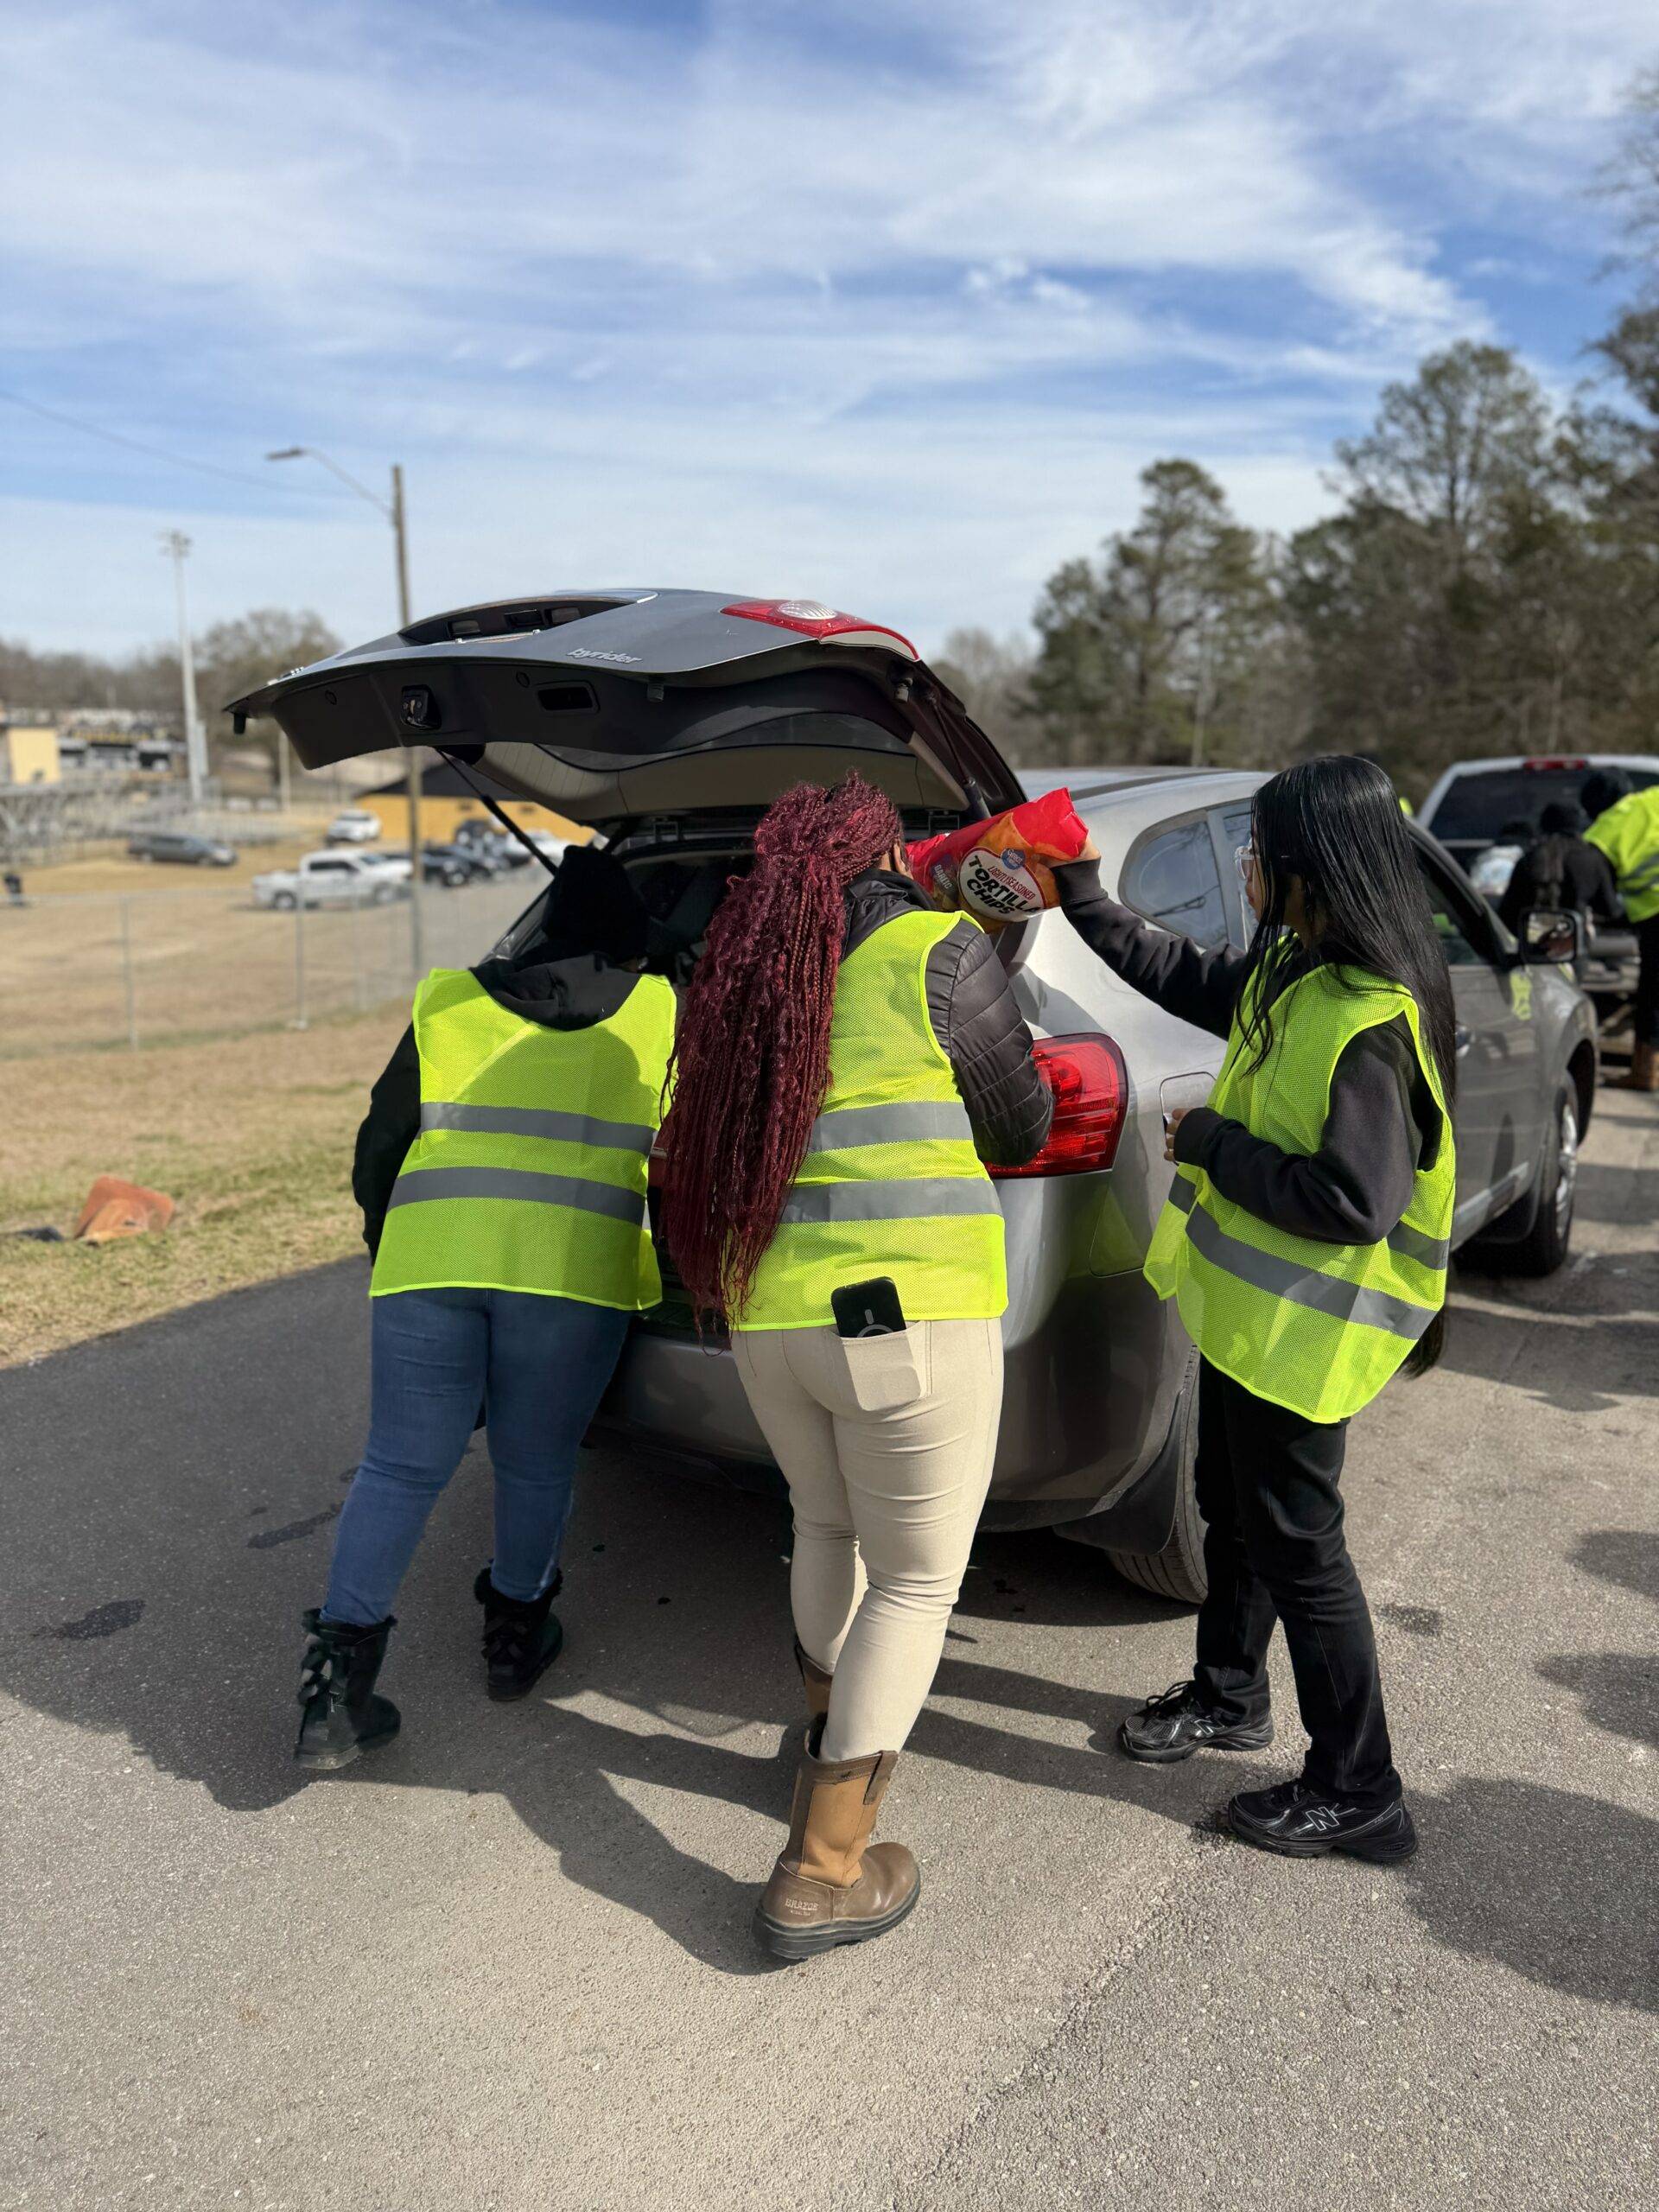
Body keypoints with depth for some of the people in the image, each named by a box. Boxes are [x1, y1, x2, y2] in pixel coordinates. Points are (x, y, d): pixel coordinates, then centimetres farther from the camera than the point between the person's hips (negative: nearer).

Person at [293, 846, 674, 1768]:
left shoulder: (447, 1001, 18)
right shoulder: (661, 1014, 14)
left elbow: (380, 1145, 17)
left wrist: (388, 1246, 32)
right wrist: (672, 1261, 33)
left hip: (430, 1257, 2)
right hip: (573, 1269, -1)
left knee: (402, 1465, 9)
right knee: (536, 1462, 16)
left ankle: (335, 1686, 7)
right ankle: (516, 1636, 32)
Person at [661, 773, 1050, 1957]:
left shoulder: (746, 971, 10)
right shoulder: (939, 951, -7)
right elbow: (1021, 1127, 2)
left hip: (768, 1317, 7)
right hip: (908, 1319, -6)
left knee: (828, 1529, 28)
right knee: (917, 1581, 8)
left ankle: (833, 1740, 48)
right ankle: (823, 1870, 13)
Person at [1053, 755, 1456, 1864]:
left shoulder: (1369, 1025, -27)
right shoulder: (1292, 970, 1)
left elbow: (1357, 1199, -30)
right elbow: (1187, 976, 18)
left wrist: (1212, 1146, -20)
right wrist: (1081, 895, 15)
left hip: (1301, 1328, -10)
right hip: (1247, 1302, 10)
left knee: (1295, 1543, 2)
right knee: (1232, 1508, 23)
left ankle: (1360, 1795, 19)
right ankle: (1230, 1697, 45)